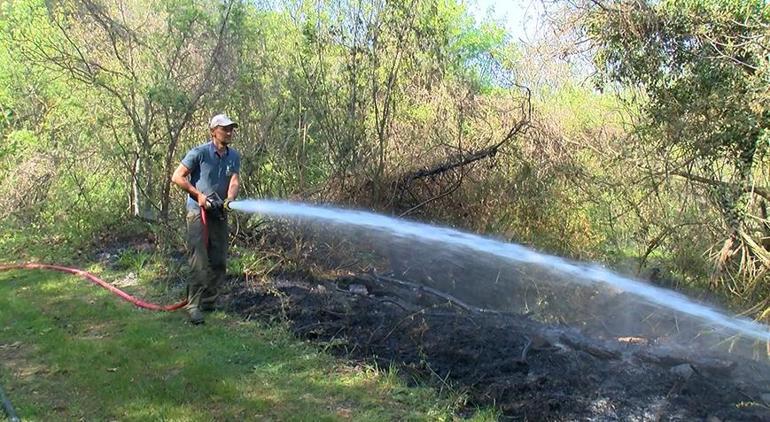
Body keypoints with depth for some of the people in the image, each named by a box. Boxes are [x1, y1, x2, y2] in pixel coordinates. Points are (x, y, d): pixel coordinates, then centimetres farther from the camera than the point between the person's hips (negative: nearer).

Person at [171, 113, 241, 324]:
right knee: (199, 262, -11)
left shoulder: (233, 156, 6)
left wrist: (229, 200, -25)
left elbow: (234, 182, -4)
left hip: (219, 214, 6)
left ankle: (209, 302, 22)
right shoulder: (199, 153, -9)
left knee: (219, 262, 9)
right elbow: (177, 177, -8)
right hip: (198, 213, -6)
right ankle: (193, 306, -7)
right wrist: (199, 195, -14)